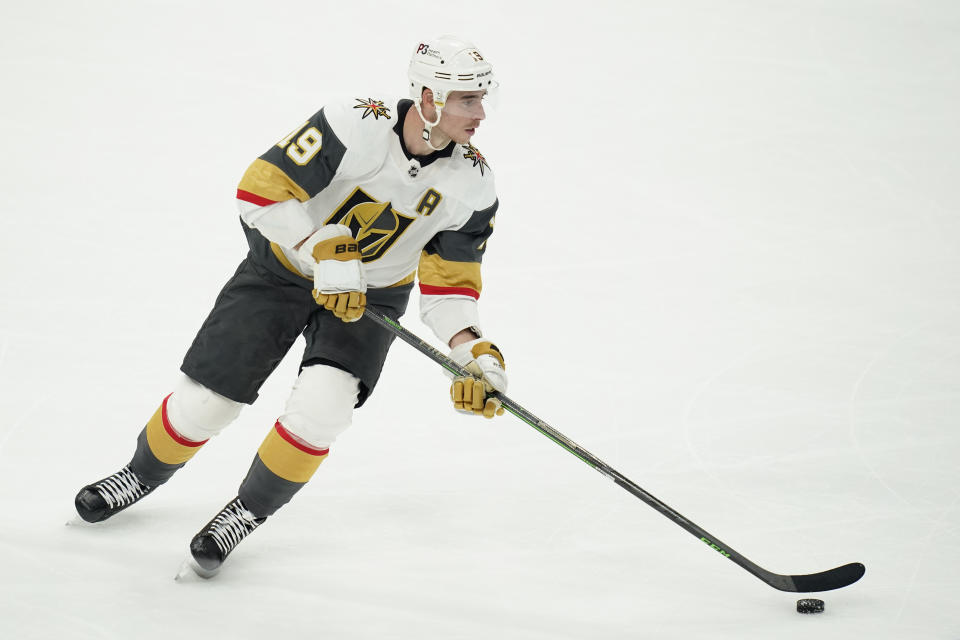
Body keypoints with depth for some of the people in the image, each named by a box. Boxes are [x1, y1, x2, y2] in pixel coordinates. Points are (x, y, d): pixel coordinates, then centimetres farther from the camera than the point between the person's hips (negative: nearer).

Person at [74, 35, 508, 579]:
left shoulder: (473, 185, -16)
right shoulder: (356, 126, -29)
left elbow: (449, 283, -8)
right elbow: (262, 191, -26)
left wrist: (474, 352, -23)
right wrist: (325, 254, -32)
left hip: (371, 294, 2)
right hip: (284, 267, -2)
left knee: (321, 408, -23)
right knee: (205, 401, 1)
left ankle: (247, 513, 2)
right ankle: (143, 476, 33)